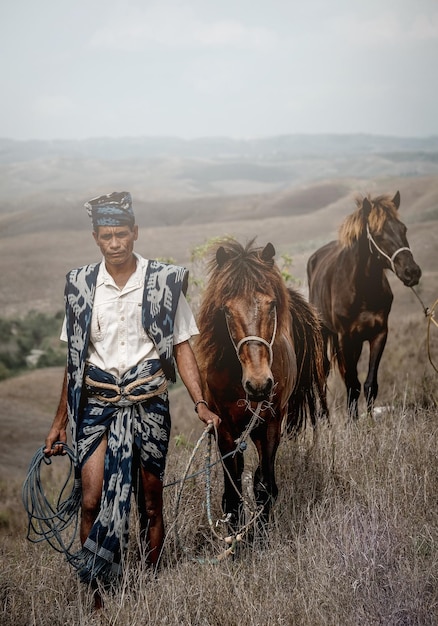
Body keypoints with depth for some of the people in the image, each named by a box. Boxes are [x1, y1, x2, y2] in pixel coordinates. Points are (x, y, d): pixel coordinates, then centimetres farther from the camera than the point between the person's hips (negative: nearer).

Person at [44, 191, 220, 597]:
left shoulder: (164, 282, 0)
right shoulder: (81, 285, 5)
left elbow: (182, 349, 3)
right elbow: (74, 360, 11)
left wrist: (200, 403, -9)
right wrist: (60, 421, 11)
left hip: (148, 403, -1)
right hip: (97, 403, 1)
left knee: (151, 502, 6)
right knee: (92, 500, -10)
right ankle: (95, 594, 3)